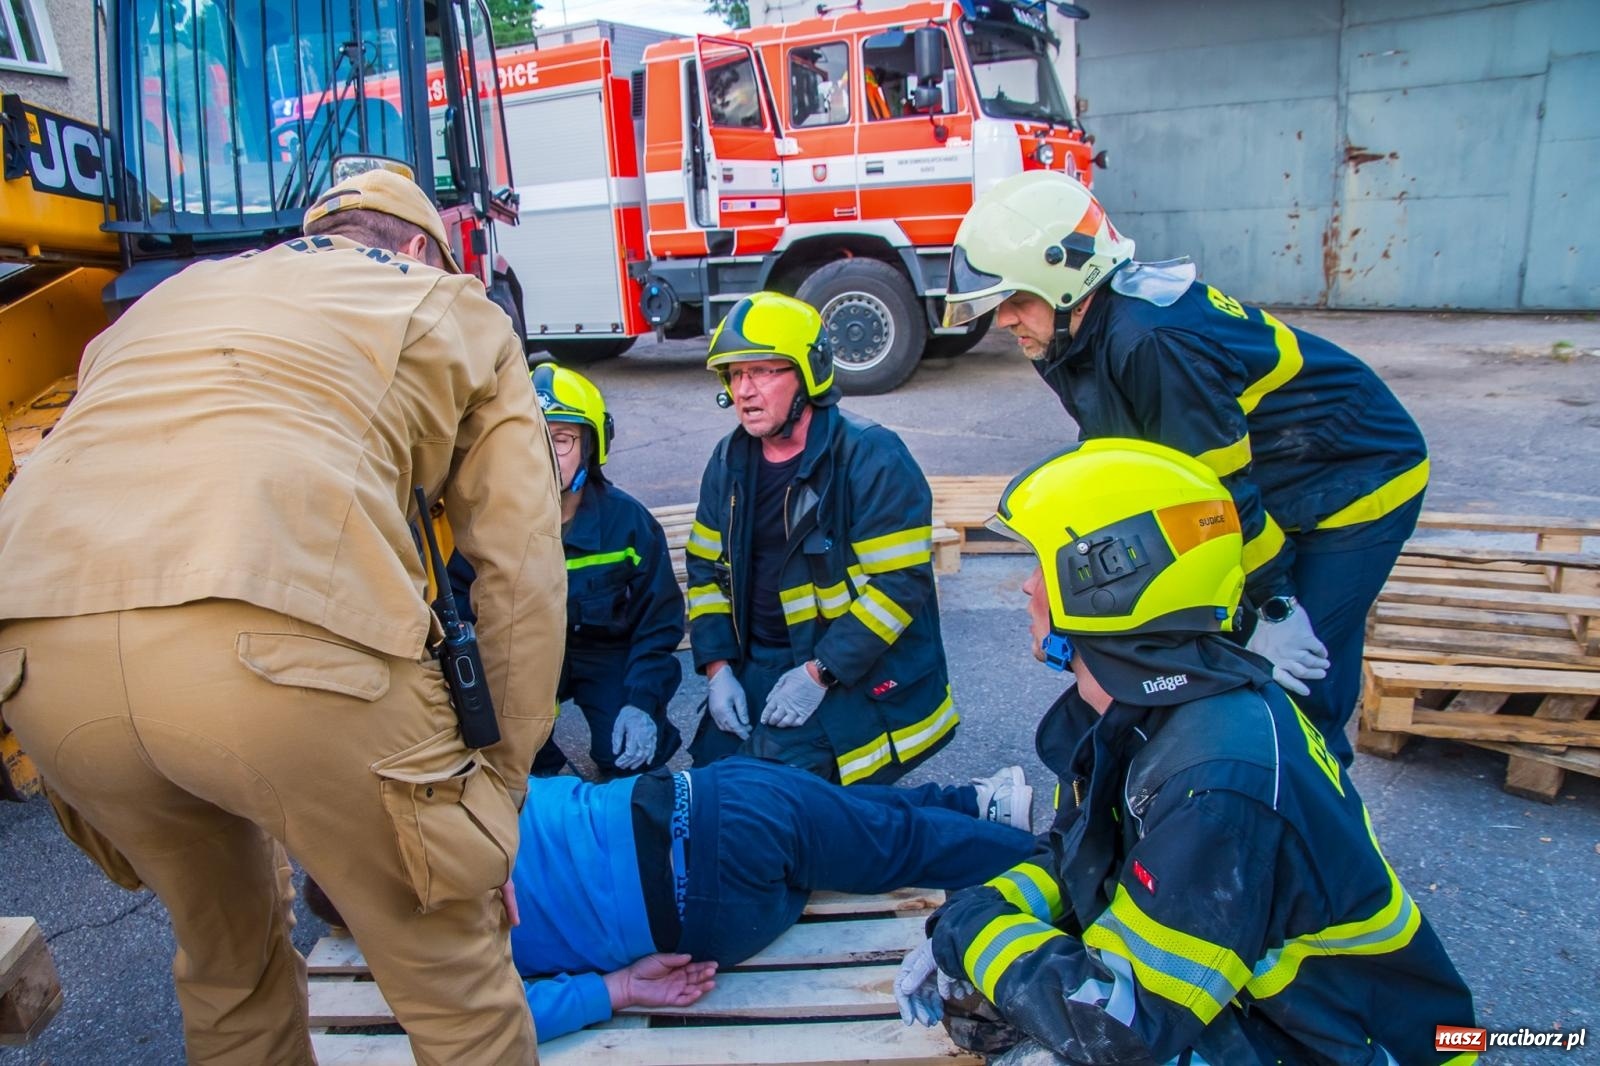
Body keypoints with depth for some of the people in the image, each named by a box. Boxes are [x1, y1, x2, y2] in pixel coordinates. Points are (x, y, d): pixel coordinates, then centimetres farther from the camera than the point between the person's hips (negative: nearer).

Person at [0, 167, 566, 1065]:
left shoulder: (175, 293, 35)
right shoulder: (455, 309, 22)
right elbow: (521, 565, 12)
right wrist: (503, 773, 18)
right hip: (284, 643, -5)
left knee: (227, 951, 30)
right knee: (453, 974, 15)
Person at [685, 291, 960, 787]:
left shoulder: (871, 458, -17)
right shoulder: (729, 461, 3)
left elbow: (900, 582, -20)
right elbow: (707, 568, 9)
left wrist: (820, 673, -22)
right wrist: (717, 668, -2)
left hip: (859, 666, -6)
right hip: (760, 661, 6)